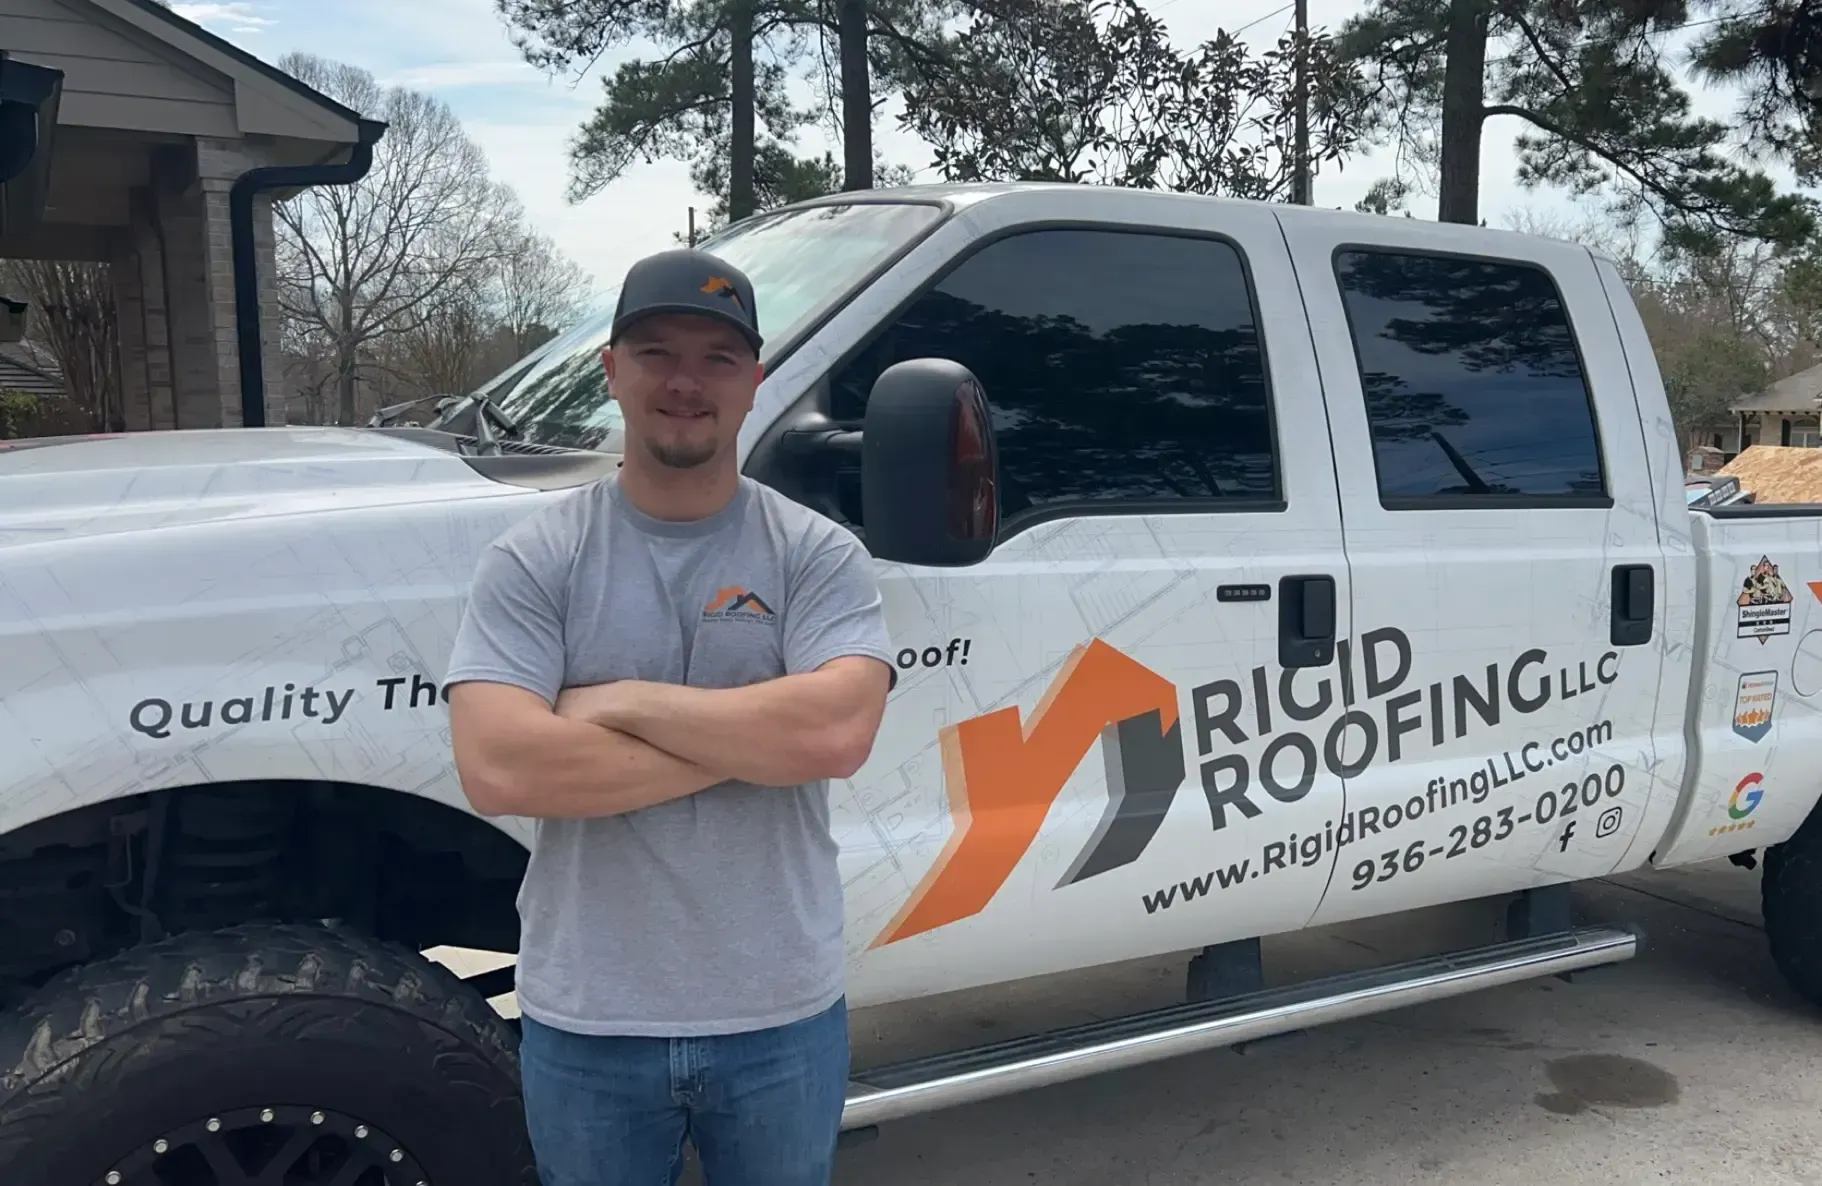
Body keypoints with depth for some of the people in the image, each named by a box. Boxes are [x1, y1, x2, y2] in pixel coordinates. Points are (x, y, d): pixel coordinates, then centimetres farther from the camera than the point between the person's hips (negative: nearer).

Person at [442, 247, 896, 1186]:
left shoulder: (819, 554, -5)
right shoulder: (532, 559, -6)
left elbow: (836, 733, -21)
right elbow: (496, 770, -18)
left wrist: (622, 702, -16)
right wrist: (751, 736, -17)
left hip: (782, 1019, 0)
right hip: (586, 1027, 0)